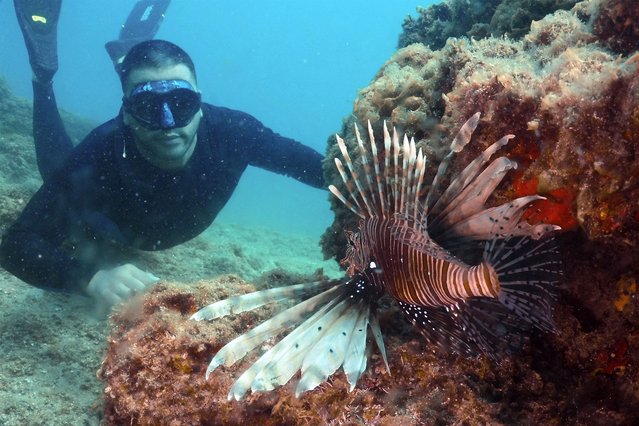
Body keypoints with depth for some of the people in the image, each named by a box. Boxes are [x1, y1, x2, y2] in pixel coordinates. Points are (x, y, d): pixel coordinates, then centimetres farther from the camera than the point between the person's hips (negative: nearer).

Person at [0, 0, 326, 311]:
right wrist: (91, 276, -67)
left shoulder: (233, 133, -41)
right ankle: (43, 76, 29)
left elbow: (301, 160, -24)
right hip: (109, 230, -3)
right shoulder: (101, 155, -47)